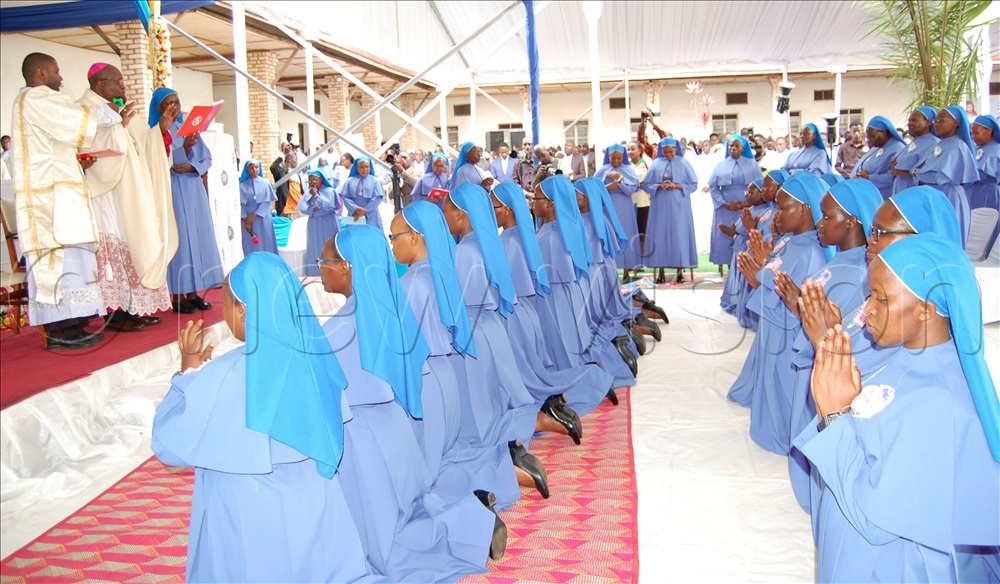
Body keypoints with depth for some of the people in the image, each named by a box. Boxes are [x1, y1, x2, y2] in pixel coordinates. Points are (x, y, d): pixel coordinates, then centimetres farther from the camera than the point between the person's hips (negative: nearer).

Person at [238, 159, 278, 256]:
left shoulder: (265, 183, 4)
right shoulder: (242, 185, 5)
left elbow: (268, 202, -3)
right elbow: (241, 204, 1)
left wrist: (254, 216, -11)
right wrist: (246, 220, -12)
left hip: (263, 219, 0)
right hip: (248, 220, 0)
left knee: (266, 245, 0)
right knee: (251, 247, -1)